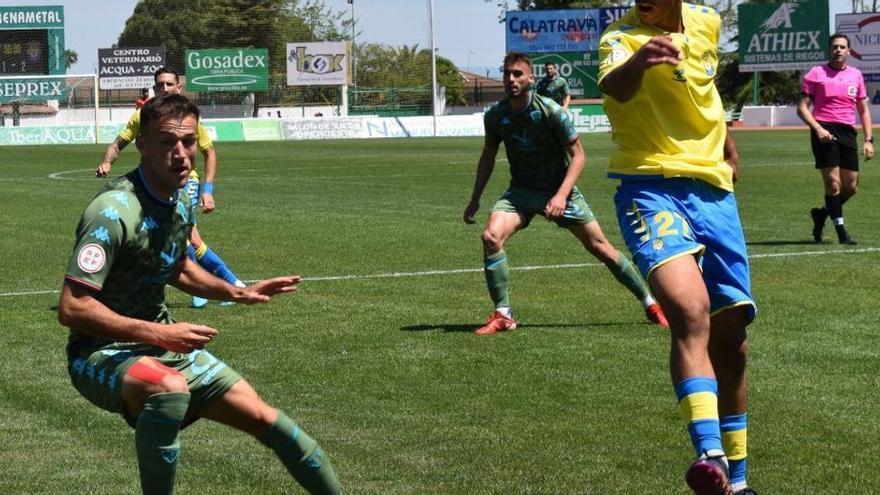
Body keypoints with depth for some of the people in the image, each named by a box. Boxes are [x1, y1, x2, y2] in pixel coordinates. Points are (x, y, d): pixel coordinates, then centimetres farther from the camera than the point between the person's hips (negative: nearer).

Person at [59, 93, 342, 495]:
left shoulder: (181, 201, 3)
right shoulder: (114, 212, -25)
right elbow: (72, 308, -29)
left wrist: (236, 293, 12)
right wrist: (157, 333, -29)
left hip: (162, 346, 8)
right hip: (102, 353, -8)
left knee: (260, 416, 7)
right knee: (170, 387, -40)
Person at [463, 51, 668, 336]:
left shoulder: (550, 111, -17)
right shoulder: (495, 116, -5)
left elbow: (578, 155, -12)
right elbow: (488, 156, 12)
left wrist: (561, 195, -24)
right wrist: (475, 200, 11)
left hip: (558, 188, -3)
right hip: (521, 191, 3)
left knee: (599, 247, -1)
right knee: (491, 236, -23)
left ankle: (650, 303, 18)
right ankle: (503, 315, -13)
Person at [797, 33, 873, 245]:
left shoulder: (856, 75, 14)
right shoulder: (816, 73, 2)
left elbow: (863, 110, 20)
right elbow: (802, 107, 0)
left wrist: (868, 140, 10)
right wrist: (818, 129, -15)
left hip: (847, 132, 5)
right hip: (824, 131, -5)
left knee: (851, 187, 3)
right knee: (833, 182, -11)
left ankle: (822, 214, 26)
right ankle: (840, 229, -4)